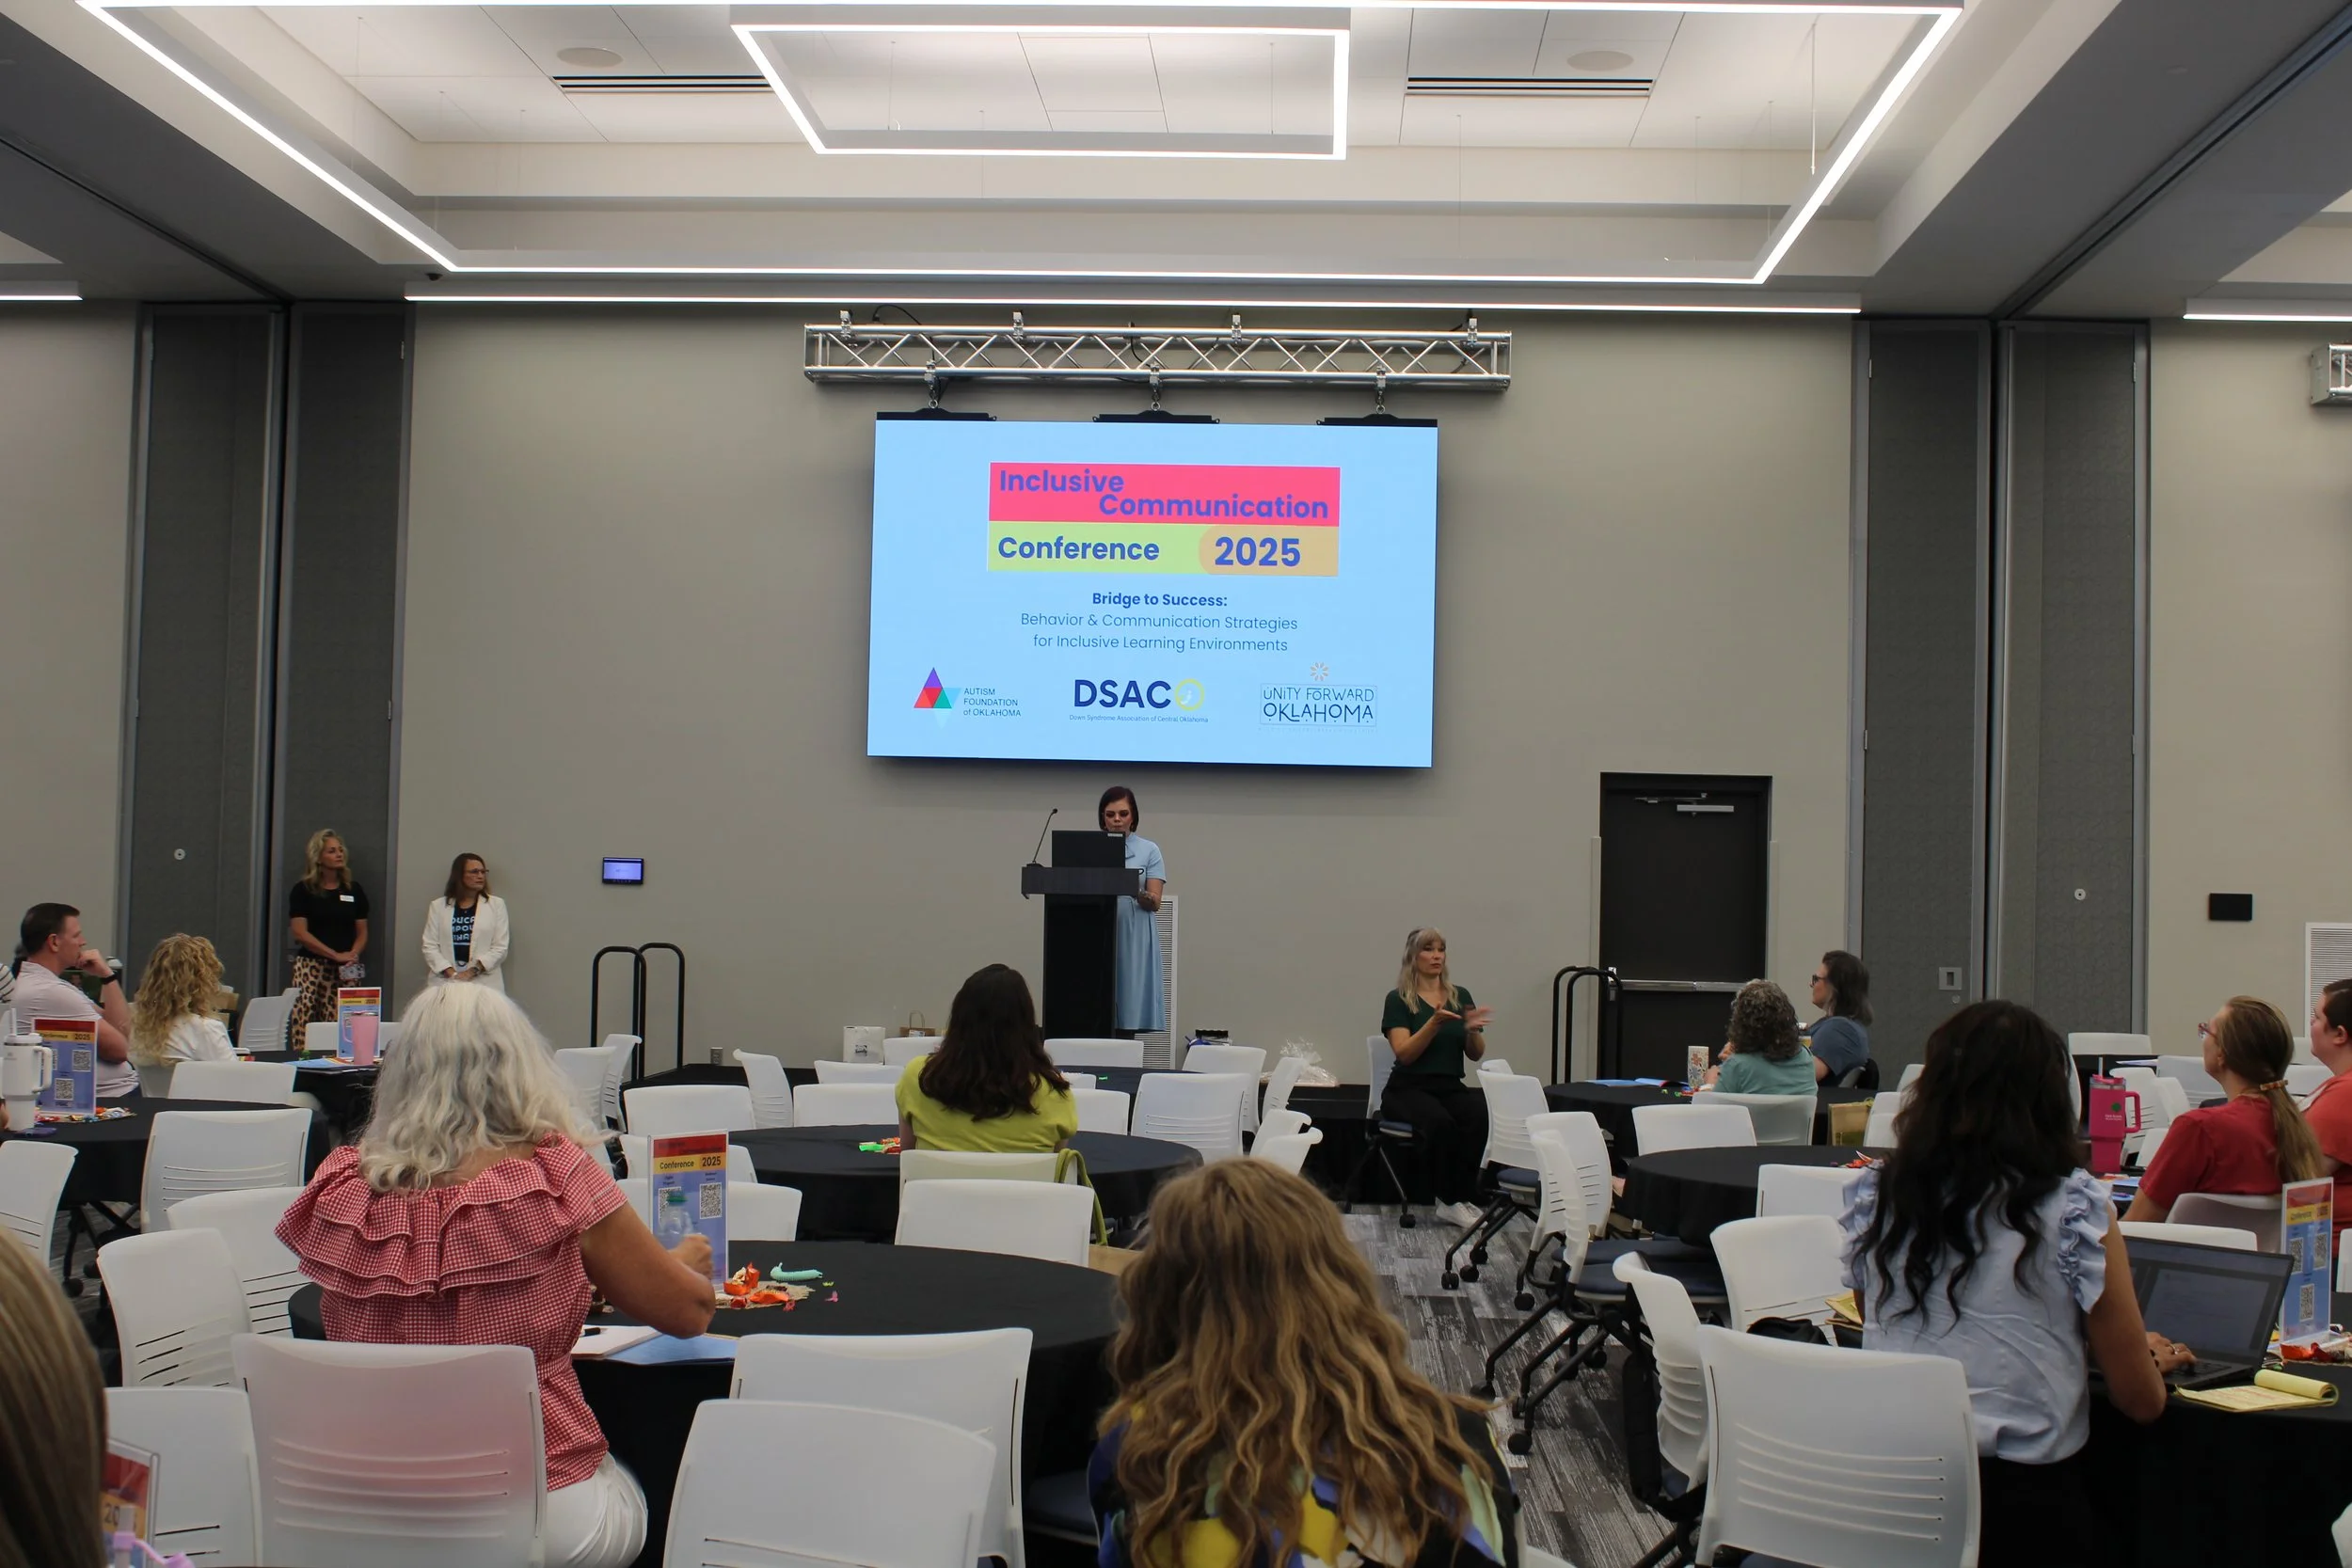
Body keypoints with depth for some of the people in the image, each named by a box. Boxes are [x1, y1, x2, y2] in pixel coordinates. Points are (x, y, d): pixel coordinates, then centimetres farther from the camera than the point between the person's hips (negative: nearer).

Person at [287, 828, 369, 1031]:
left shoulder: (354, 890, 14)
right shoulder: (303, 890, 4)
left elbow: (362, 932, 14)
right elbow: (300, 933, -4)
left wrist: (353, 955, -6)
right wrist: (335, 955, -10)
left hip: (346, 970, 2)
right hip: (311, 966, -2)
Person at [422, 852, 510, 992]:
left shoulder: (496, 904, 8)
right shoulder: (438, 906, 11)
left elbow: (500, 948, 2)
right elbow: (430, 946, 4)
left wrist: (472, 971, -9)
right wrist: (451, 974, -9)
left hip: (484, 984, 0)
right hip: (445, 982, 1)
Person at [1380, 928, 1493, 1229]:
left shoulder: (1460, 997, 11)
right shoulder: (1399, 1000, -1)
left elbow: (1476, 1054, 9)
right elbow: (1405, 1054, -12)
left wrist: (1473, 1029, -12)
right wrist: (1434, 1023, -25)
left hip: (1452, 1087, 4)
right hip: (1409, 1089, -4)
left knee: (1481, 1115, -31)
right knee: (1441, 1122, -37)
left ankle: (1458, 1198, -20)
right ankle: (1451, 1199, -18)